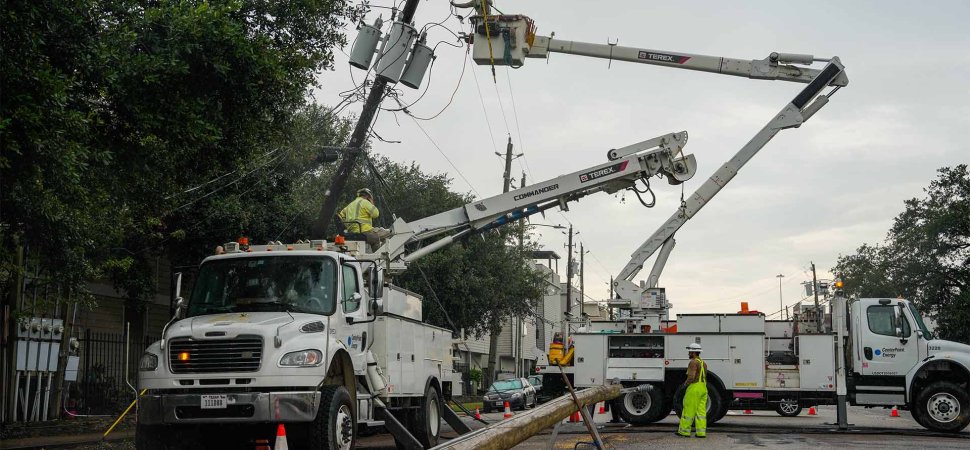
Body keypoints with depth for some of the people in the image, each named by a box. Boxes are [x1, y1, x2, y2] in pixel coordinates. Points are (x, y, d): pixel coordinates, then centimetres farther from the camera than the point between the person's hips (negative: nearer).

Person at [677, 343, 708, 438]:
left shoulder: (693, 362, -12)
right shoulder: (703, 363, 18)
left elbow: (691, 377, -21)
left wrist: (686, 383, -1)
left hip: (694, 388, -9)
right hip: (703, 388, 9)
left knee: (689, 410, -2)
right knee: (701, 411, 5)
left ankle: (684, 431, 3)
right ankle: (701, 432, 0)